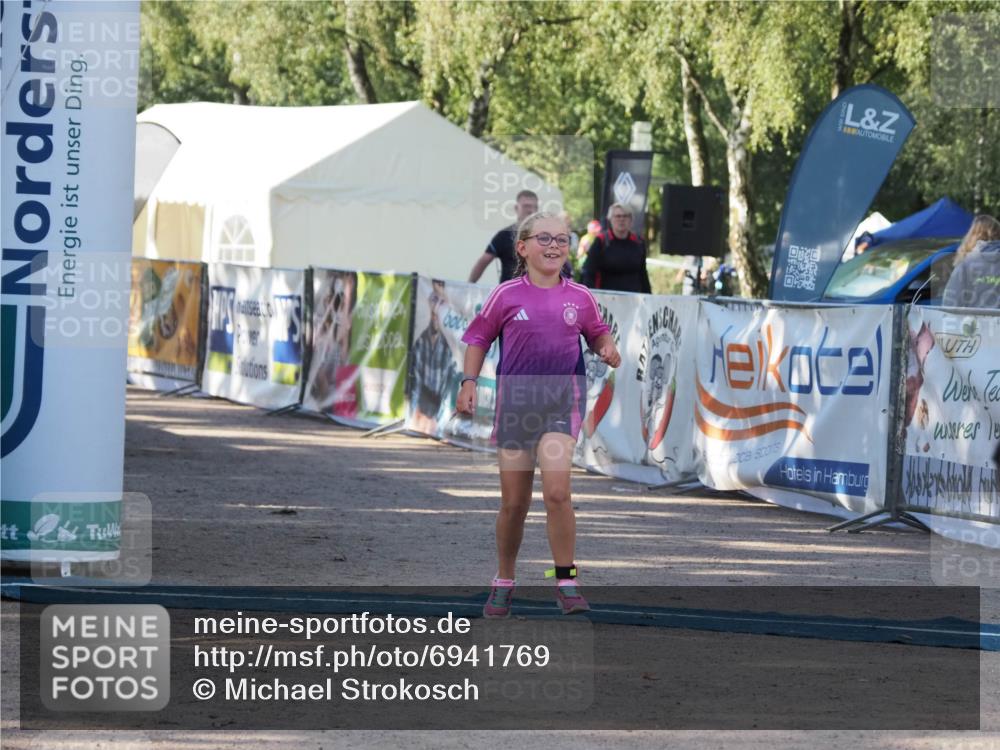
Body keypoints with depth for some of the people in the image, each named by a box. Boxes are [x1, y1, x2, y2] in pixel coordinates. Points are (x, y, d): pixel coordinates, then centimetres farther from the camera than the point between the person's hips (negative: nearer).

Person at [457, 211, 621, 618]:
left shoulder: (579, 297, 3)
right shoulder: (507, 295, -1)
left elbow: (597, 332, 19)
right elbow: (479, 338, 8)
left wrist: (607, 348, -2)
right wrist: (469, 381, -2)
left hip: (563, 399, 0)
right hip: (515, 399, 0)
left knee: (556, 491, -18)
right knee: (514, 503, 5)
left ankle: (566, 583, -9)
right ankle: (504, 582, 24)